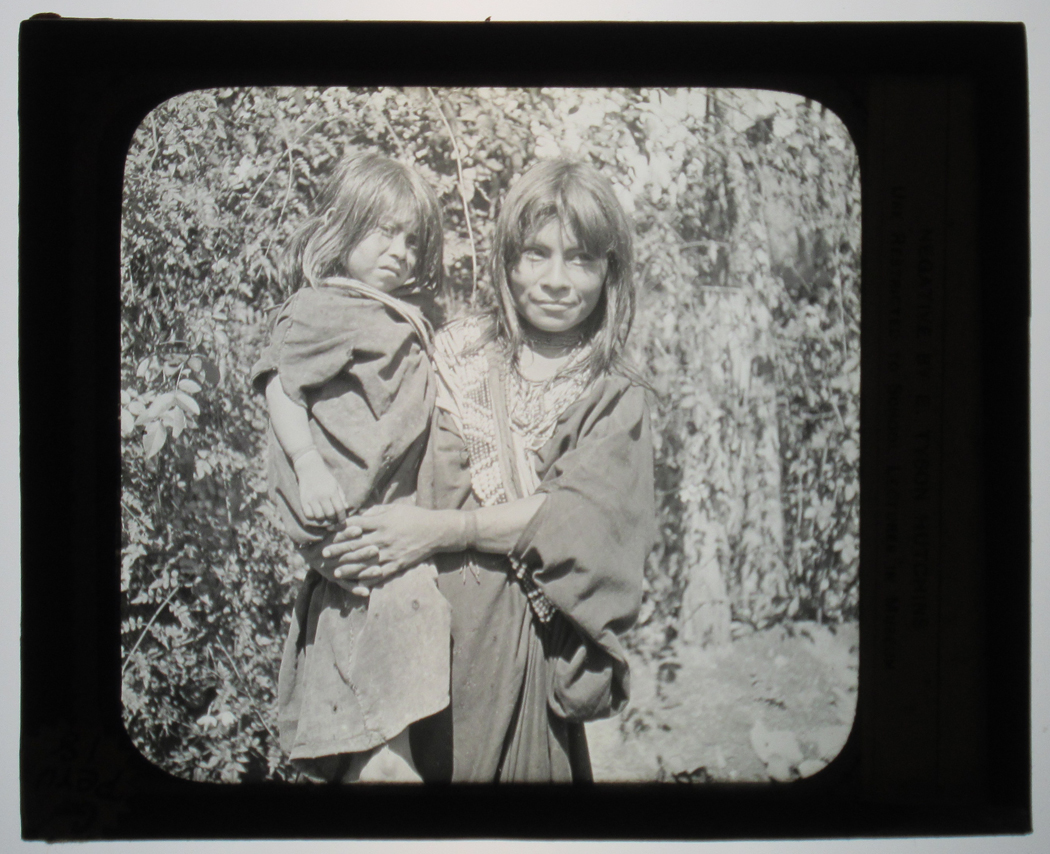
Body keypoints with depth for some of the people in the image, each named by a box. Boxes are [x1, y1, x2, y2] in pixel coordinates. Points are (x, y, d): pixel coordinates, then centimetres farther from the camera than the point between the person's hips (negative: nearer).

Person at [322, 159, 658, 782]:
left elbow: (581, 515, -9)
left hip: (526, 640, 0)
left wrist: (442, 530, -16)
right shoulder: (458, 353, 8)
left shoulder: (616, 398, 5)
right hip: (431, 619, 1)